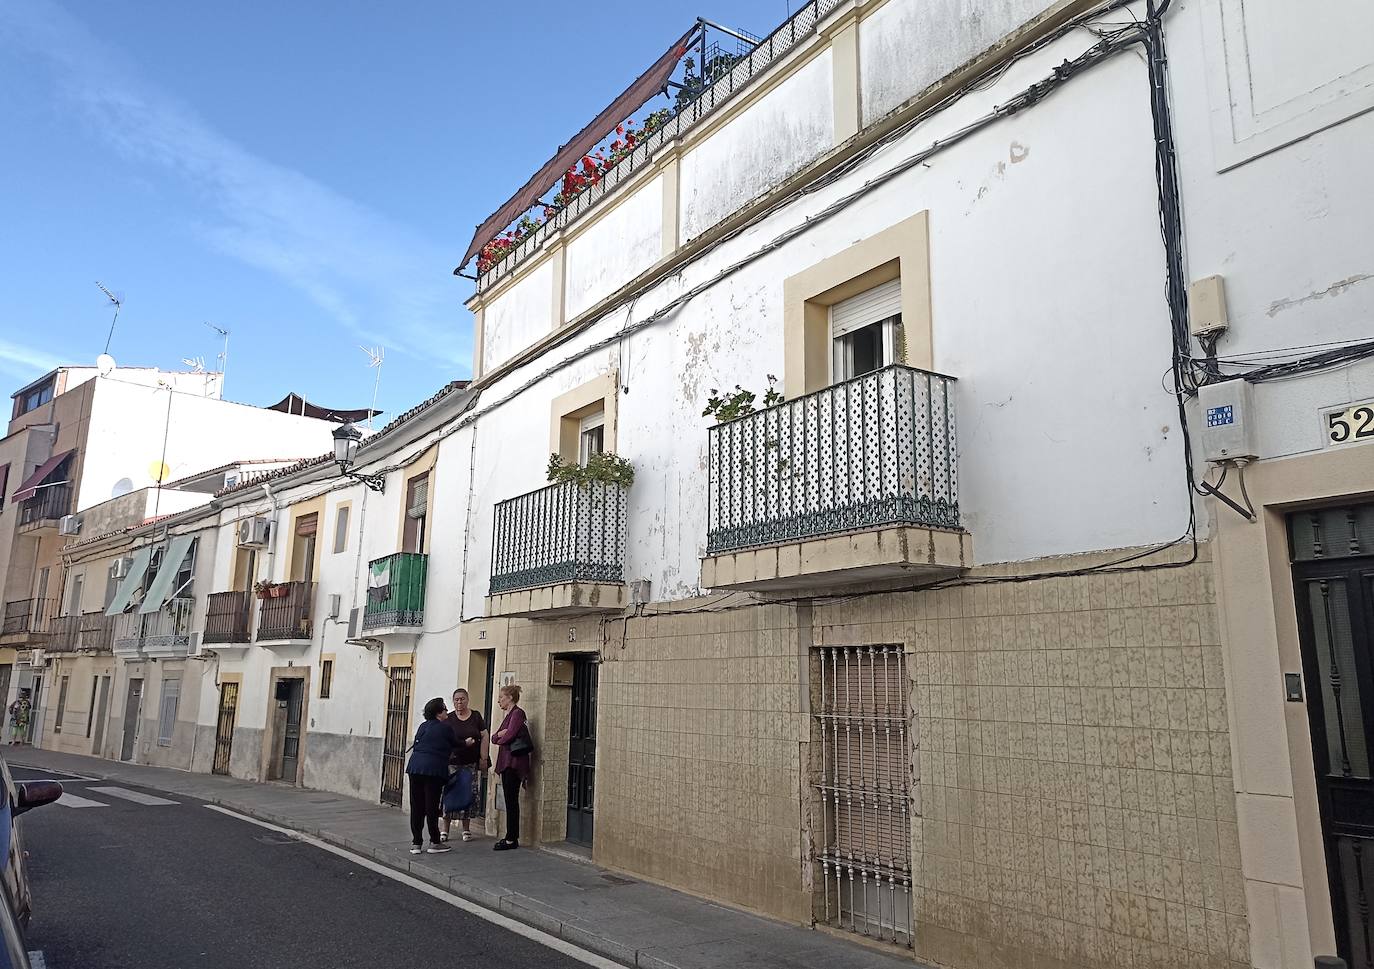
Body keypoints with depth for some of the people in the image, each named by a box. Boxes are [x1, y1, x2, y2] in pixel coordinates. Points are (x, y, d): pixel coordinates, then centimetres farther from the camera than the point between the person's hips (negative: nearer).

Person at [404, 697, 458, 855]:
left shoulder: (423, 726, 15)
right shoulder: (445, 728, 0)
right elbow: (455, 745, 12)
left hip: (415, 767, 5)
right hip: (434, 769, -5)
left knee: (416, 806, 8)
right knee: (432, 806, 0)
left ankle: (416, 843, 12)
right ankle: (434, 842, 8)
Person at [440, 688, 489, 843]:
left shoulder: (476, 716, 5)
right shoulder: (448, 719, 3)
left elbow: (485, 737, 6)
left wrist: (484, 758, 0)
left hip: (471, 762, 1)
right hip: (452, 762, -1)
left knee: (469, 794, 2)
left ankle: (466, 829, 13)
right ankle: (445, 830, 7)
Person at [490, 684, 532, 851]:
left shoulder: (517, 713, -9)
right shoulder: (508, 715, 20)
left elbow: (509, 735, -19)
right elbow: (494, 738, 15)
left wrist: (500, 739, 1)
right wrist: (499, 734, -7)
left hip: (514, 762, -9)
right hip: (506, 762, 9)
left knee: (511, 800, -6)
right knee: (510, 800, 10)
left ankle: (511, 839, -1)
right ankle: (511, 837, 15)